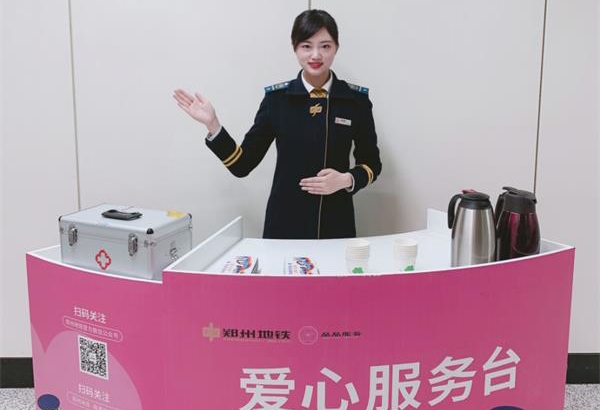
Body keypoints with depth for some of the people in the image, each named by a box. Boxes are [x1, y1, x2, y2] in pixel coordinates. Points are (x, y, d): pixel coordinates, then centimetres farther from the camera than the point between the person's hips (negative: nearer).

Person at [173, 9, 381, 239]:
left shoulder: (356, 100, -1)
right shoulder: (277, 98, -1)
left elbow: (371, 164, 7)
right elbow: (243, 165, 1)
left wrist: (346, 180, -12)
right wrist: (212, 125, -11)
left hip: (336, 224, 0)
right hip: (284, 223, 0)